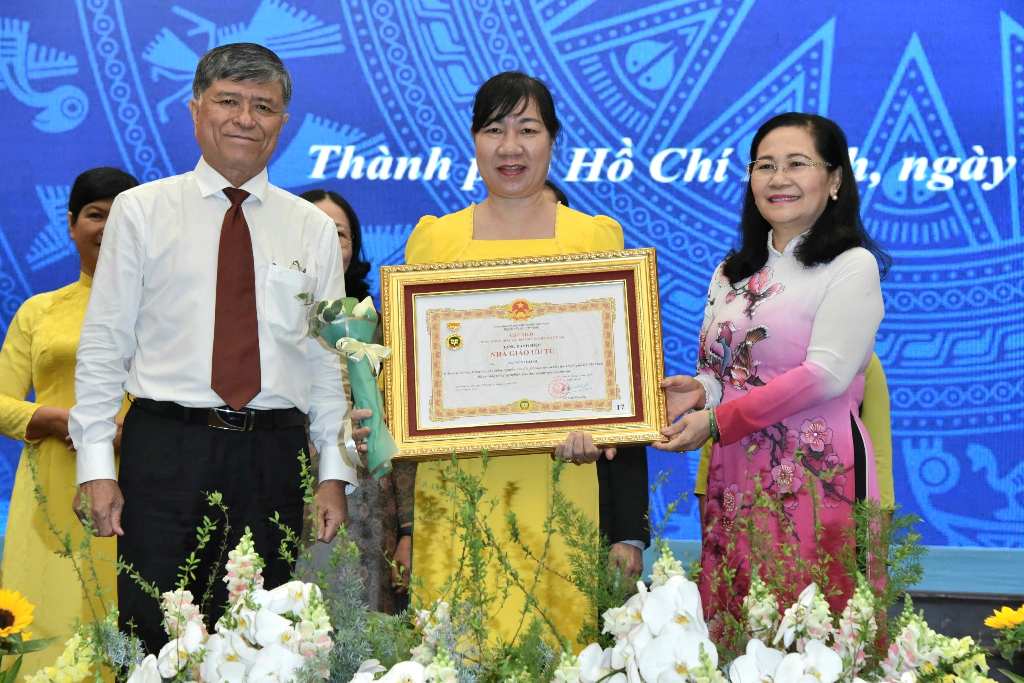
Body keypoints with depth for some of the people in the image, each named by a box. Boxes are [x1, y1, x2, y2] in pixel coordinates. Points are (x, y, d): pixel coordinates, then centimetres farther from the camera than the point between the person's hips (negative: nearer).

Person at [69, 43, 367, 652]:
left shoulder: (313, 229, 10)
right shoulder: (141, 211, 4)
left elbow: (330, 358, 9)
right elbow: (104, 344, 2)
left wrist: (335, 473, 2)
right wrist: (97, 465, -4)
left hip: (273, 459, 2)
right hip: (166, 448, -2)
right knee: (154, 637, -2)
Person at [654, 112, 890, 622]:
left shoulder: (851, 267, -3)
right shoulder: (731, 273, 17)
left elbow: (826, 374, -14)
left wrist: (718, 421, -15)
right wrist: (701, 392, -6)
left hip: (817, 476, -6)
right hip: (734, 479, 6)